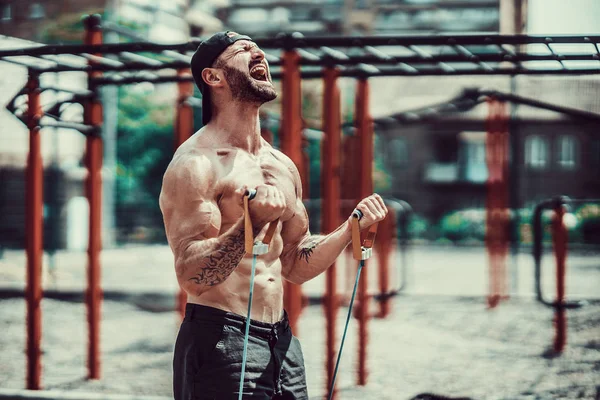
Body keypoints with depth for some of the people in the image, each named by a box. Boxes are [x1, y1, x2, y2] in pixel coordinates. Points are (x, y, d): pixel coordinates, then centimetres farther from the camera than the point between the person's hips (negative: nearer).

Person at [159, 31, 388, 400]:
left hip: (281, 341, 7)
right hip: (220, 340, -7)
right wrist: (251, 223, -33)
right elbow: (191, 276, -20)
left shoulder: (283, 166, 12)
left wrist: (351, 229, 3)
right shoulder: (196, 164, -12)